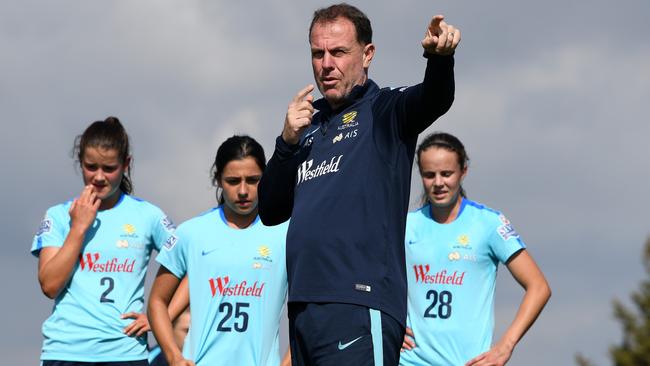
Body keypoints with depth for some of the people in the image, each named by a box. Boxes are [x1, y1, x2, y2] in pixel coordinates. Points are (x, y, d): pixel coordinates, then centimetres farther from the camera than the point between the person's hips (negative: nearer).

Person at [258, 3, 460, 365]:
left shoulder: (385, 111, 3)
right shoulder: (308, 128, 21)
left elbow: (434, 98, -18)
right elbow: (271, 212, 18)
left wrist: (440, 57, -40)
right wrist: (287, 143, 3)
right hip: (303, 307, 7)